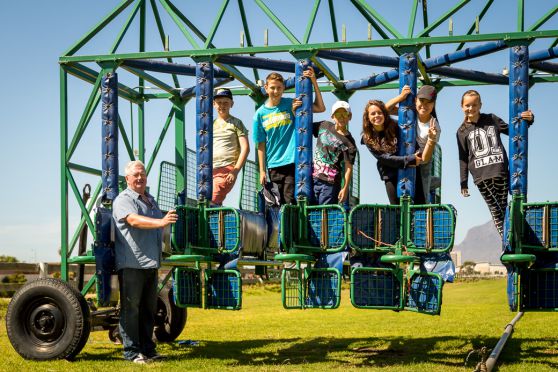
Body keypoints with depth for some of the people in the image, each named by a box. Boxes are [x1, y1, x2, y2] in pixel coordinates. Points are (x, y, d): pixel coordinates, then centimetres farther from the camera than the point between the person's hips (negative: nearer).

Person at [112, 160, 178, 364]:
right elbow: (134, 220, -26)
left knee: (149, 309, 12)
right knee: (131, 308, -4)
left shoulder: (151, 200, 21)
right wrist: (160, 222, -39)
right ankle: (132, 351, 1)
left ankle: (148, 348, 19)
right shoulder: (123, 200, -6)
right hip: (131, 264, -8)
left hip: (151, 263, 8)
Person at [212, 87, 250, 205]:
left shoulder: (236, 123, 5)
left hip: (226, 169, -6)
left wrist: (235, 170, -12)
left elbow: (245, 148, -3)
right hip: (209, 170, 6)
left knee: (211, 203, -21)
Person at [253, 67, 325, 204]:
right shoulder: (260, 114, 6)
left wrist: (314, 83, -8)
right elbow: (261, 145, 7)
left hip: (292, 162, -2)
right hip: (274, 166, 2)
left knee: (290, 202, -11)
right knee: (279, 203, 9)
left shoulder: (291, 104, 3)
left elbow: (320, 108, 0)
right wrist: (262, 171, 3)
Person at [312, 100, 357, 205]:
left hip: (330, 182, -5)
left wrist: (345, 188, -13)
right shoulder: (324, 126, 10)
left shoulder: (349, 142, -4)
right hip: (313, 177, 5)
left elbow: (348, 167, -7)